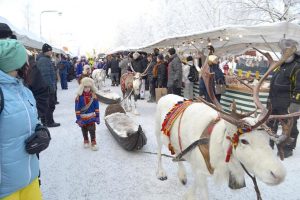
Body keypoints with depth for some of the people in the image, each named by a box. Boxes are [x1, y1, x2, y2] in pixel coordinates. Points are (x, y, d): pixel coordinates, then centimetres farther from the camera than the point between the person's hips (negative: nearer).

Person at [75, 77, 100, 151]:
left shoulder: (93, 96, -7)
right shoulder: (79, 97, -11)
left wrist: (97, 116, -1)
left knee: (92, 130, 3)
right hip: (83, 118, 0)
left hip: (91, 117, 0)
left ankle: (93, 142, 16)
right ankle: (86, 141, 35)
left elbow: (96, 107, -1)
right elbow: (77, 109, -8)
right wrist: (78, 118, -9)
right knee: (84, 131, 16)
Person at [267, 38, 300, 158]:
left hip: (287, 104, -9)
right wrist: (270, 98, 22)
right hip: (274, 102, 9)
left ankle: (288, 149, 16)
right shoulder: (281, 66, 17)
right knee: (271, 124, 17)